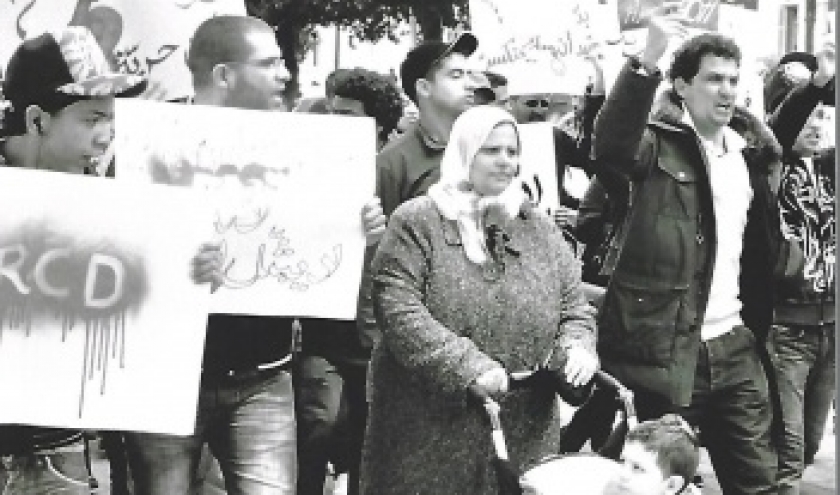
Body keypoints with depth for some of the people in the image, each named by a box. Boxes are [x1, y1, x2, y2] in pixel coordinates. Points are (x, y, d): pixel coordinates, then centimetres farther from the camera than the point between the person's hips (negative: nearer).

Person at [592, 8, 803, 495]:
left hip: (734, 345, 6)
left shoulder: (748, 153, 13)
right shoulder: (659, 143, -6)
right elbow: (613, 144, -31)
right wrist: (647, 60, -40)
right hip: (664, 348, -6)